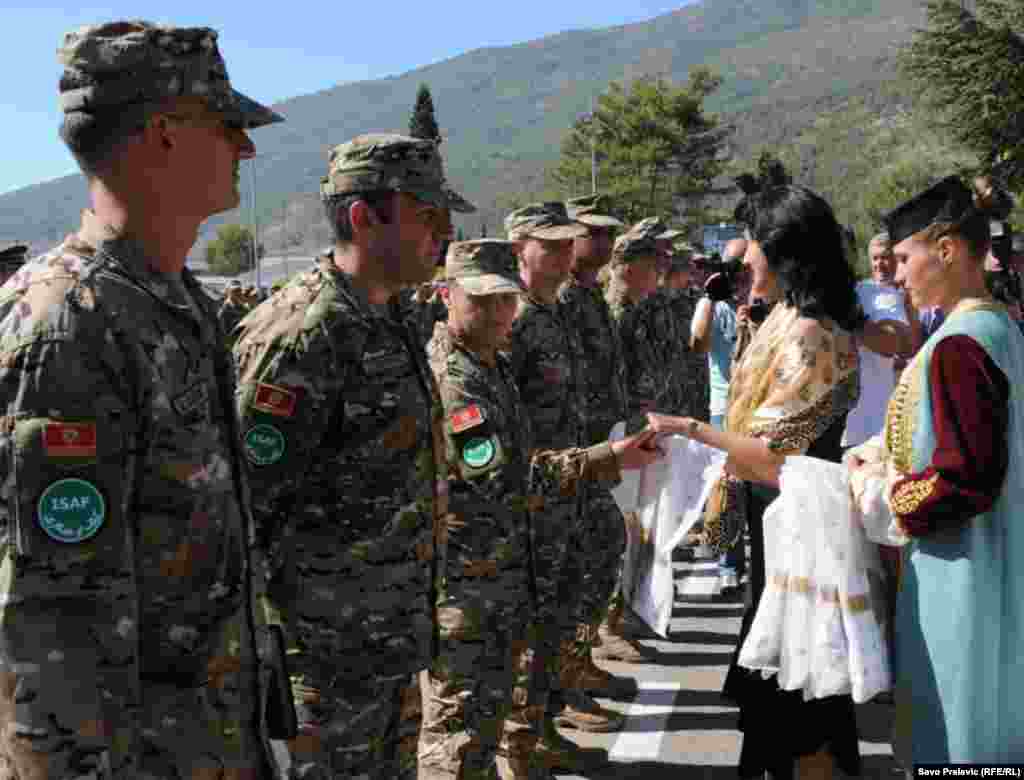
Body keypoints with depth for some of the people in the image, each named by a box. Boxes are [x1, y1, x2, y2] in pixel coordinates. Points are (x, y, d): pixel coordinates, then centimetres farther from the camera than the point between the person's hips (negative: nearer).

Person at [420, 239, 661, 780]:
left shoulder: (495, 364, 11)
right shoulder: (447, 378, -20)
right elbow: (508, 482, -24)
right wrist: (608, 460, -21)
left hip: (506, 574, 9)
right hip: (460, 584, -9)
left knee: (489, 713, 22)